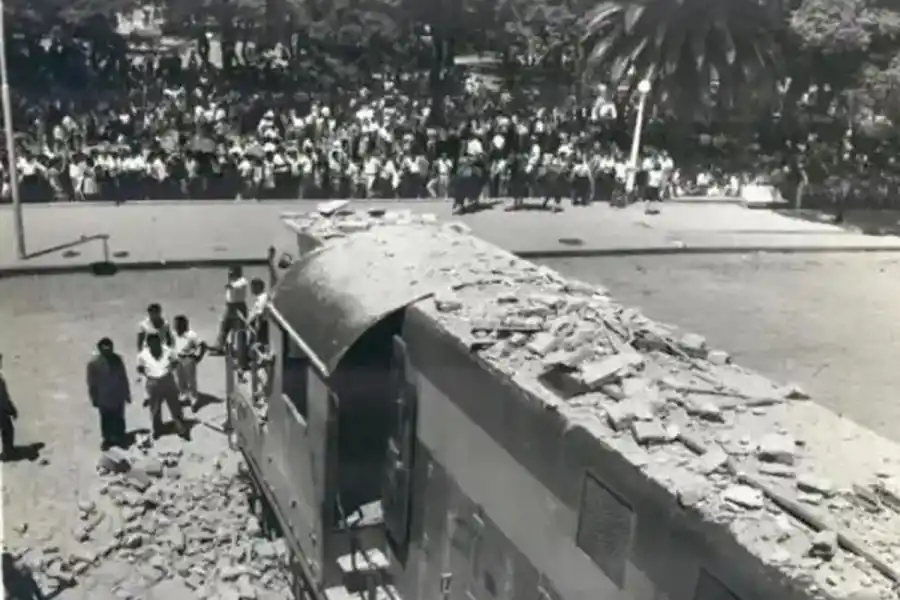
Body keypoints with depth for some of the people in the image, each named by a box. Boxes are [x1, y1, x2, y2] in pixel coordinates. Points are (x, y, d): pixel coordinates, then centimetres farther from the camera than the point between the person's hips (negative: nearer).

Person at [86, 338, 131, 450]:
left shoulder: (117, 359, -11)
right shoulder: (94, 363, -20)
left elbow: (124, 378, 0)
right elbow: (92, 383, -10)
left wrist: (127, 394, 5)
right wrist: (94, 399, -5)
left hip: (118, 396, 2)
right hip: (104, 398, -2)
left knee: (119, 419, 18)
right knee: (106, 420, 18)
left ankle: (120, 438, 39)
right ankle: (107, 439, 40)